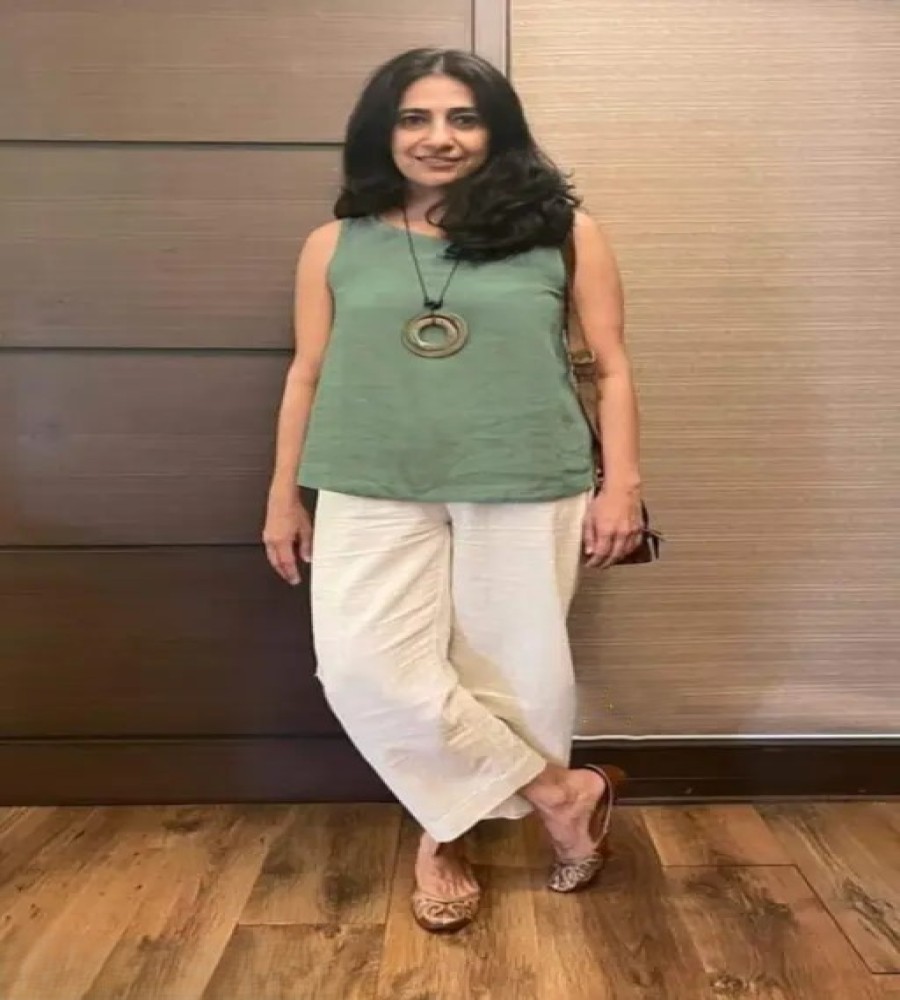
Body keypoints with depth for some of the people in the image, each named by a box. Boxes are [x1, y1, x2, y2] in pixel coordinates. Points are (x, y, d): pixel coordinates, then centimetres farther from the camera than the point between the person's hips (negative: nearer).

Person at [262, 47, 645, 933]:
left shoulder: (562, 232, 3)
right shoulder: (336, 245, 8)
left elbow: (611, 369, 4)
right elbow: (307, 376, 11)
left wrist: (621, 485, -3)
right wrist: (284, 495, 11)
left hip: (525, 494, -1)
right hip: (372, 495, 2)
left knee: (509, 672, 5)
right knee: (366, 669, -8)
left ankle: (445, 831, 31)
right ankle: (565, 794, 9)